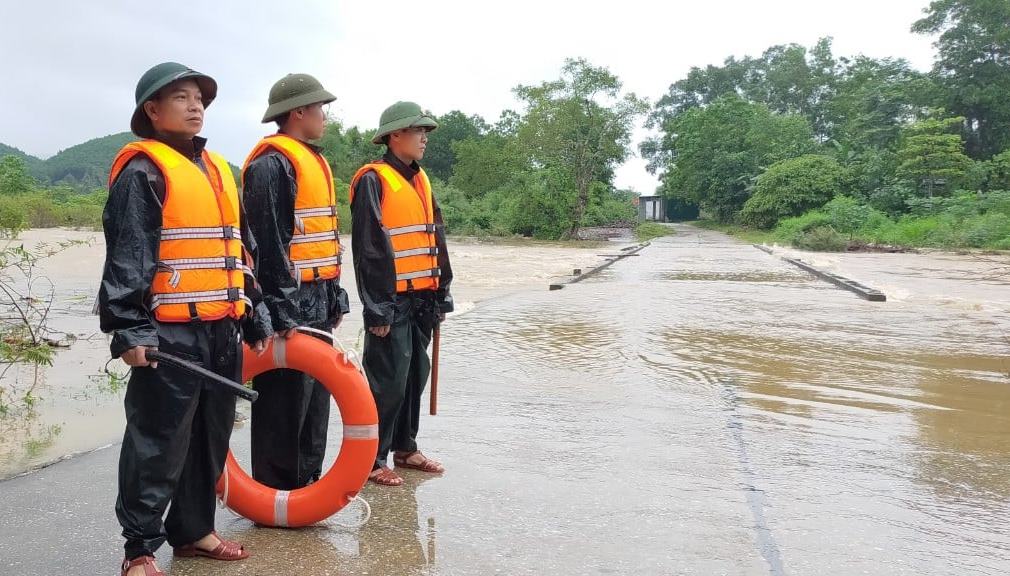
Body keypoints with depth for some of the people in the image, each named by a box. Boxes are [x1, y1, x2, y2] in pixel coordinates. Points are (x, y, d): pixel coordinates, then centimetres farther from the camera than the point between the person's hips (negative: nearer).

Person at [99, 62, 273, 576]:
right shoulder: (142, 171, -6)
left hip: (222, 331, 8)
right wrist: (130, 327, -21)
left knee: (211, 438, 15)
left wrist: (255, 316, 19)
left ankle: (194, 529, 29)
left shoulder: (218, 169, 18)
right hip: (168, 333, -8)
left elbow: (242, 250, 21)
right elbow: (126, 255, -13)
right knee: (158, 445, -1)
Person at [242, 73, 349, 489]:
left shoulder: (313, 161, 19)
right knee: (284, 404, -2)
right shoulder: (271, 164, -13)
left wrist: (336, 296, 20)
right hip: (290, 305, -10)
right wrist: (282, 311, -22)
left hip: (318, 305, 10)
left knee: (315, 398, 16)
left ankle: (307, 486, 28)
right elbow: (270, 243, -20)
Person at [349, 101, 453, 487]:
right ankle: (373, 459, 10)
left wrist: (442, 294, 15)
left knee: (415, 375, 14)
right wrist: (377, 308, -18)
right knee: (389, 381, -3)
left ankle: (405, 447, 27)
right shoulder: (373, 180, -10)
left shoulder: (420, 180, 15)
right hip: (392, 301, -8)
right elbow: (369, 248, -15)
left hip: (421, 300, 8)